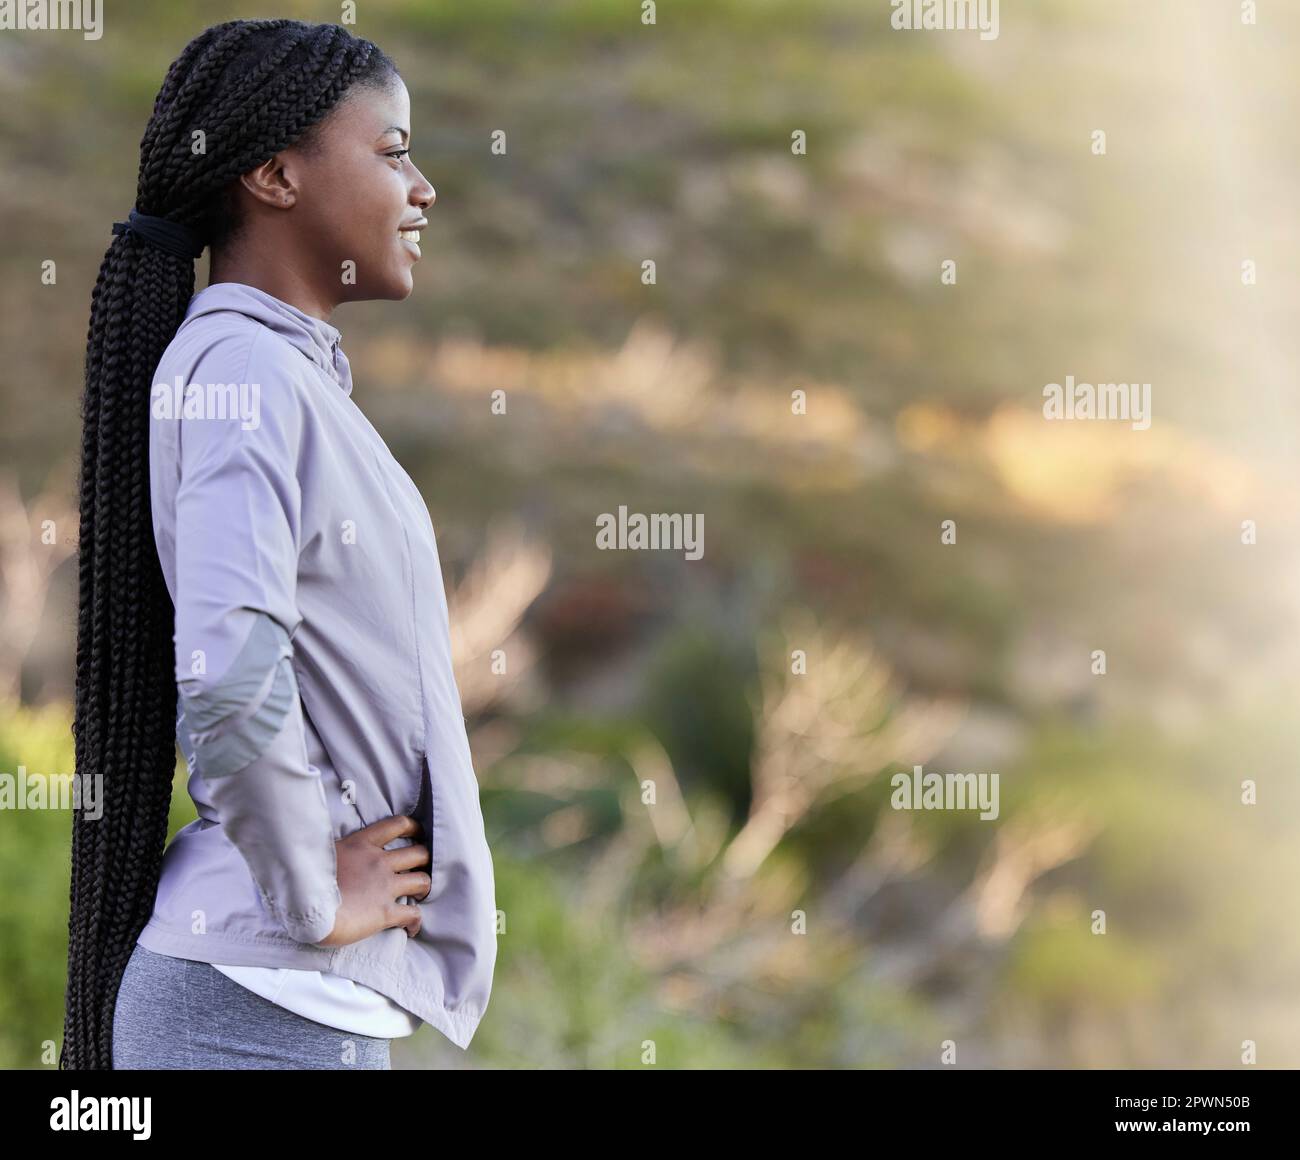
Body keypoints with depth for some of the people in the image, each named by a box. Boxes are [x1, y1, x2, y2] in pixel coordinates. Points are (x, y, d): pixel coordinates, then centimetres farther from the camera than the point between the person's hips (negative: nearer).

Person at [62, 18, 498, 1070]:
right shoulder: (244, 371, -15)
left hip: (324, 998, 9)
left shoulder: (296, 369, 15)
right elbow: (230, 678, -30)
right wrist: (313, 896, -17)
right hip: (270, 1000, -9)